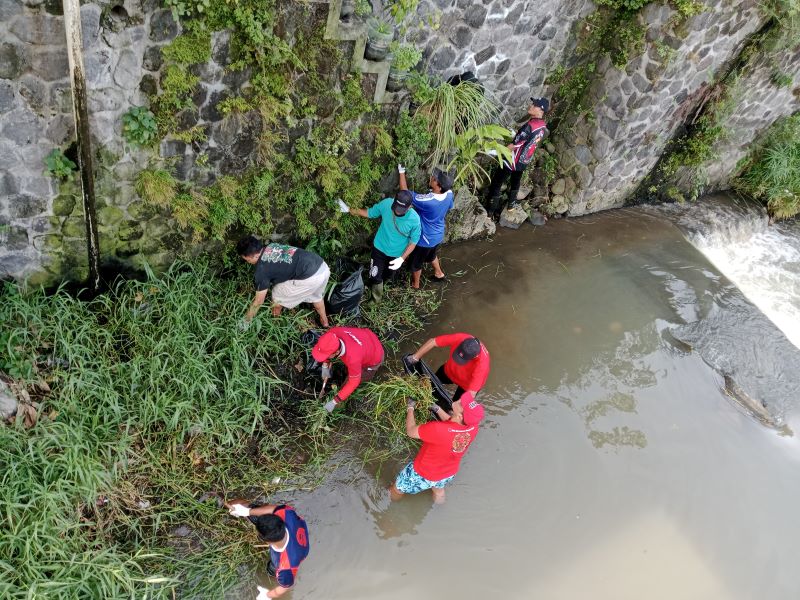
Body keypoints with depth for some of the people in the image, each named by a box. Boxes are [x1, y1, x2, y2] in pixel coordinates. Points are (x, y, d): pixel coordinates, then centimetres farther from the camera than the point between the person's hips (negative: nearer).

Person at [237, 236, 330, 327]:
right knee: (316, 295, 37)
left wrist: (246, 320, 18)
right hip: (322, 266, 8)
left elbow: (259, 301, 4)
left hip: (310, 278, -7)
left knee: (277, 296, 16)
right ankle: (324, 321, 56)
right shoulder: (272, 246, 16)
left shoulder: (262, 269, -5)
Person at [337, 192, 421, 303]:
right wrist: (349, 210, -11)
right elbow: (369, 213, -8)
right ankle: (376, 300, 30)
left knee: (386, 275, 26)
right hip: (379, 248, 0)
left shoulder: (414, 219, -31)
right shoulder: (386, 204, -27)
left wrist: (402, 259, -23)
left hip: (397, 254, 0)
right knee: (375, 276, 2)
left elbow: (413, 241, -16)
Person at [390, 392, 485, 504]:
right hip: (449, 474, 4)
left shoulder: (438, 429, -44)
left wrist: (410, 408, -11)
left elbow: (411, 431, -25)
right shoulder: (473, 427, -26)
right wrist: (437, 409, 3)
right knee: (438, 490, 40)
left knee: (397, 489, 27)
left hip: (424, 474, -4)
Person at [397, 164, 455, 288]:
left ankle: (415, 285, 43)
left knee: (415, 263, 21)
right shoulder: (449, 194, -19)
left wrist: (401, 172, -19)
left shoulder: (427, 201, -40)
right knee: (431, 256, 36)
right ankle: (439, 274, 57)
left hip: (425, 239, -6)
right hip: (438, 235, 6)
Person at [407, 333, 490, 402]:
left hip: (467, 385, -4)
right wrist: (414, 358, -29)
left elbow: (471, 393, -44)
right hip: (450, 371, 4)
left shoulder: (482, 364, -45)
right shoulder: (459, 338, -38)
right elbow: (433, 342, -28)